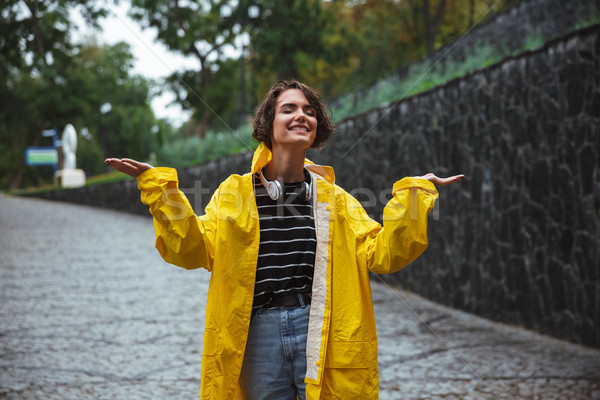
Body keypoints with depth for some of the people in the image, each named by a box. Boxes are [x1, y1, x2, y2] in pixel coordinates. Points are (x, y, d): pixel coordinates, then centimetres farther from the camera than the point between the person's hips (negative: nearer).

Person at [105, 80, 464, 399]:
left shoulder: (334, 197, 10)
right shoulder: (235, 192, 6)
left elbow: (382, 254, 5)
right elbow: (192, 249, -2)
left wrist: (414, 193, 1)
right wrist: (160, 186, -8)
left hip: (322, 332, 0)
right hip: (258, 332, 0)